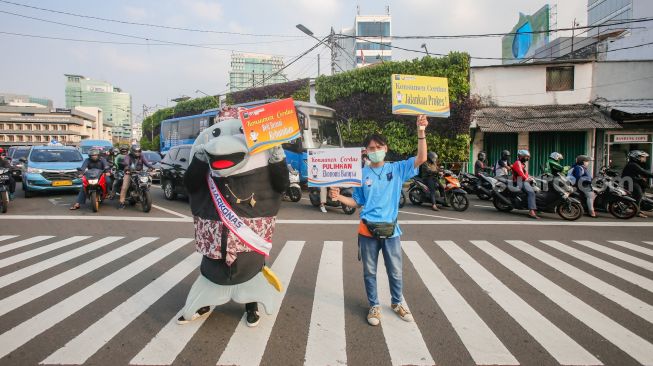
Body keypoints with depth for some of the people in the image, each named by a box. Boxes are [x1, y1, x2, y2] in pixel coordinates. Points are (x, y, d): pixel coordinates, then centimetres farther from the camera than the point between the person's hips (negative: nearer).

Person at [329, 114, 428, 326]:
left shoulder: (397, 169, 1)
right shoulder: (362, 174, 3)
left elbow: (421, 158, -11)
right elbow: (357, 202, 7)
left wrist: (421, 132, -20)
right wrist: (339, 197, -10)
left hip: (391, 229, 0)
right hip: (368, 230, 0)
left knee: (395, 271, 12)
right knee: (370, 272, 11)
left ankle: (397, 303, 37)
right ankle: (374, 306, 30)